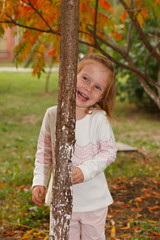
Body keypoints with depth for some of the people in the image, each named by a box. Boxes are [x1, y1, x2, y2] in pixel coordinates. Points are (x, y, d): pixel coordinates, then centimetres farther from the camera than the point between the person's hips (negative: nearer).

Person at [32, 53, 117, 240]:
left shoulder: (99, 119, -15)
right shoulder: (52, 115, -7)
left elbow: (109, 151, -10)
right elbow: (44, 152, 3)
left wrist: (85, 171, -23)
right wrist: (39, 182, -2)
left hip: (93, 198, -1)